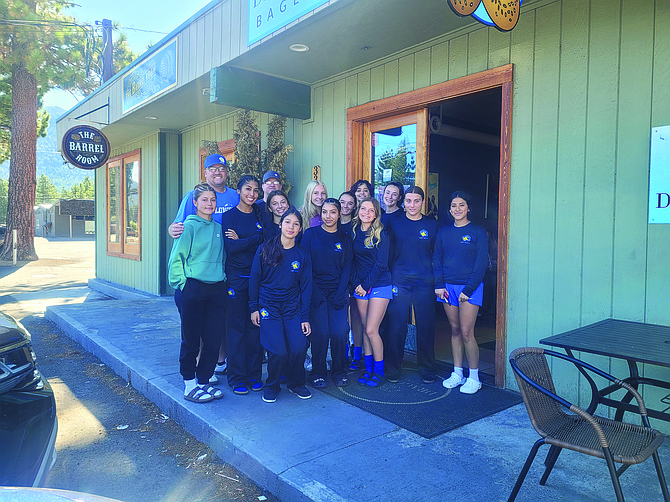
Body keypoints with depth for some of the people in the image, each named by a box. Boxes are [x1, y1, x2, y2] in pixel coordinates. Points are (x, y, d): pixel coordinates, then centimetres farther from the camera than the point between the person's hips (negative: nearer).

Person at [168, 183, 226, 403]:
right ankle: (190, 385, 18)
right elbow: (177, 259, -6)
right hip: (192, 289, -5)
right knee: (191, 339, 4)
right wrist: (183, 285, -11)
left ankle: (203, 381, 24)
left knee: (214, 339, 7)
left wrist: (222, 278, 12)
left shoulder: (218, 228, 12)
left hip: (216, 290, 5)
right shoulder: (189, 226, -4)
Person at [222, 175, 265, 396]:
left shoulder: (260, 215, 10)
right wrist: (254, 239, -10)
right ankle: (236, 377, 12)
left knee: (255, 326, 6)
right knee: (236, 326, 1)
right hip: (236, 277, -3)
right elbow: (230, 248, -12)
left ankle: (254, 374, 18)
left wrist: (241, 240, -8)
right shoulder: (230, 215, 0)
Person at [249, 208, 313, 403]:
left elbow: (306, 287, 4)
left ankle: (296, 384, 17)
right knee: (278, 351, -14)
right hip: (268, 306, -2)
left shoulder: (303, 255, 3)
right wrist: (254, 307, -2)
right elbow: (254, 278, 2)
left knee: (299, 348, -12)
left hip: (293, 307, 2)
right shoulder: (265, 249, -1)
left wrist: (305, 317, 0)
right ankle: (271, 386, 14)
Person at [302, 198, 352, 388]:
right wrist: (312, 292, -10)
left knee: (339, 332, -5)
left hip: (338, 292, 2)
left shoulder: (345, 238, 9)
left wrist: (341, 292, -6)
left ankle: (339, 371, 15)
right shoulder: (310, 234, 3)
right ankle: (318, 372, 12)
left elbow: (347, 267, 6)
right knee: (320, 332, -7)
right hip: (317, 291, -1)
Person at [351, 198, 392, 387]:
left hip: (379, 286, -5)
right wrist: (356, 284, -2)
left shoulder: (381, 234, -7)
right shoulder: (354, 232, 7)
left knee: (371, 330, -7)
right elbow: (352, 261, 9)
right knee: (365, 329, 7)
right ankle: (368, 369, 19)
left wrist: (366, 285, -10)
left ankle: (379, 371, 8)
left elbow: (381, 264, -10)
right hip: (360, 286, 5)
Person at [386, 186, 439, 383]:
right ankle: (393, 368, 19)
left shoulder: (432, 225, 4)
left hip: (424, 282, 0)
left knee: (425, 326, 6)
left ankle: (427, 369, 23)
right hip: (400, 281, 0)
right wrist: (389, 278, 1)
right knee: (397, 325, 3)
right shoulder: (394, 223, 4)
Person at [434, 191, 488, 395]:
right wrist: (439, 284, -1)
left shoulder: (477, 231, -2)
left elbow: (481, 263, -6)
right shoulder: (444, 232, 10)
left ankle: (474, 378, 7)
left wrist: (468, 289, -11)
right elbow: (437, 259, 11)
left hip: (470, 287, -4)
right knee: (455, 330, 9)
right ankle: (457, 373, 19)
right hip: (448, 286, 4)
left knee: (466, 332, -7)